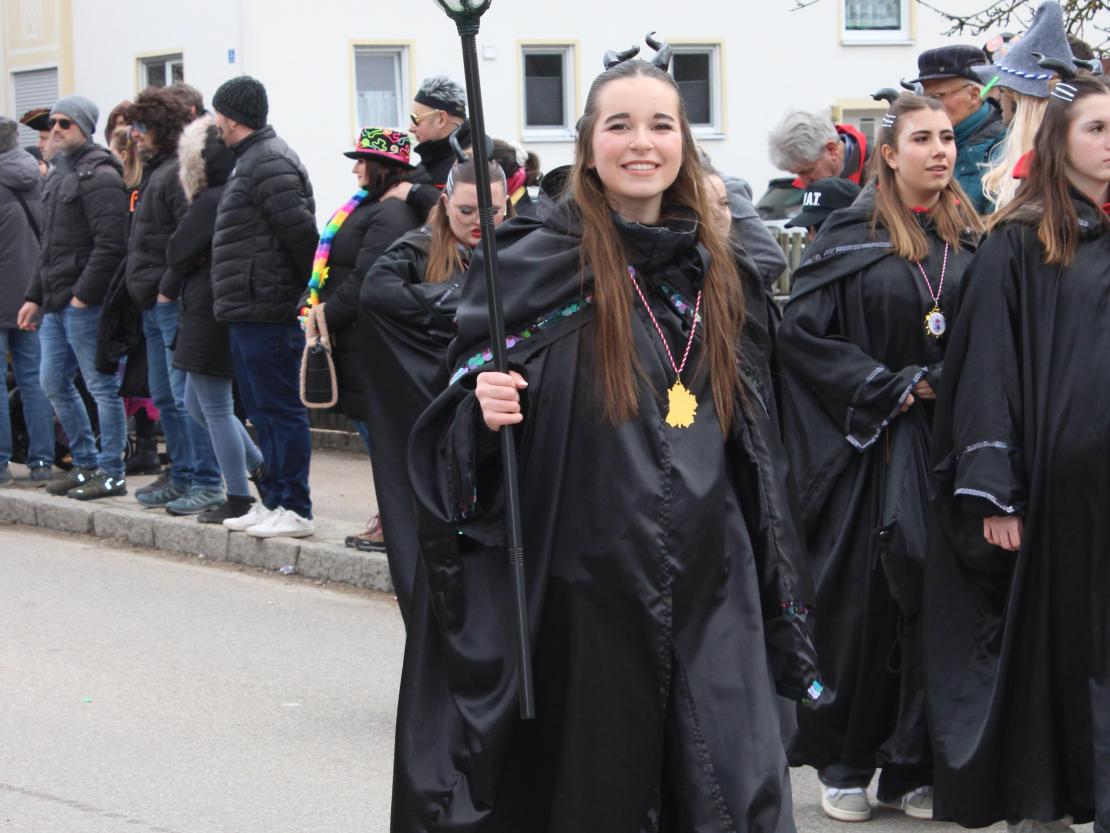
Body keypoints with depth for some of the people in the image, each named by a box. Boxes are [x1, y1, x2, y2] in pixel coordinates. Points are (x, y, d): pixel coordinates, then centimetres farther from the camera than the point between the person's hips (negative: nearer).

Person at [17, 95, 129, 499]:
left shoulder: (98, 175, -11)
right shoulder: (59, 174, 18)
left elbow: (110, 244, -19)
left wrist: (83, 293, -20)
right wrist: (34, 296, 19)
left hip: (86, 302, -10)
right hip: (56, 303, 10)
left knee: (102, 386, -3)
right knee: (53, 383, 13)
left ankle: (111, 473, 3)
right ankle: (86, 463, 24)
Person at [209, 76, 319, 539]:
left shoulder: (268, 163, -14)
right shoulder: (251, 161, 19)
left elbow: (301, 231, -21)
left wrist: (312, 291, -13)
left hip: (266, 311, -11)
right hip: (248, 310, 11)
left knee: (280, 409, -6)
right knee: (263, 410, 14)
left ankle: (295, 510, -2)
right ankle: (272, 502, 21)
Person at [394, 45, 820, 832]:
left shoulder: (707, 265, 9)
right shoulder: (536, 260, -6)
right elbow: (469, 401, -3)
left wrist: (772, 582, 16)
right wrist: (484, 410, -26)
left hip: (709, 583, 4)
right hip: (587, 583, -4)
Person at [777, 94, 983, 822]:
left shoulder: (973, 237, 8)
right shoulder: (850, 237, -2)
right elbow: (802, 332, -8)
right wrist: (890, 387, -10)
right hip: (874, 448, -3)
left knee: (934, 599, 2)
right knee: (864, 602, -1)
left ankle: (912, 768, 11)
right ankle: (844, 766, 12)